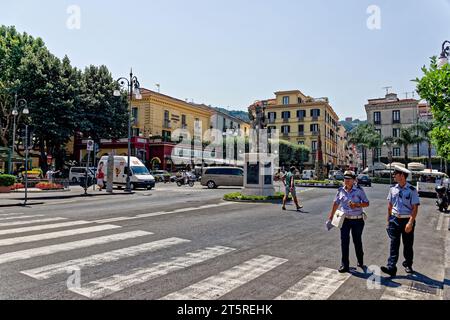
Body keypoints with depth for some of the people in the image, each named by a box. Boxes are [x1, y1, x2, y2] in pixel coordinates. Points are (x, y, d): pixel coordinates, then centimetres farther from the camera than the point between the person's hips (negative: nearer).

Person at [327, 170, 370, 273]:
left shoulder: (359, 190, -7)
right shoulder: (341, 190, 2)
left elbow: (366, 203, -3)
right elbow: (335, 204, 9)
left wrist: (357, 205, -23)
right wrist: (330, 218, 9)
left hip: (357, 220, -2)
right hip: (345, 219, 2)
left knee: (357, 241, 11)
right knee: (344, 242, 0)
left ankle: (361, 262, 34)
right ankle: (345, 265, 7)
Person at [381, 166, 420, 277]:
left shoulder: (412, 190, -9)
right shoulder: (393, 189, 4)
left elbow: (415, 208, -11)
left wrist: (410, 223, -18)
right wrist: (388, 220, 11)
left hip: (407, 220, -3)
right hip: (394, 219, 3)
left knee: (408, 245, 12)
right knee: (394, 244, -3)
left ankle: (408, 265, 31)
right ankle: (391, 267, -6)